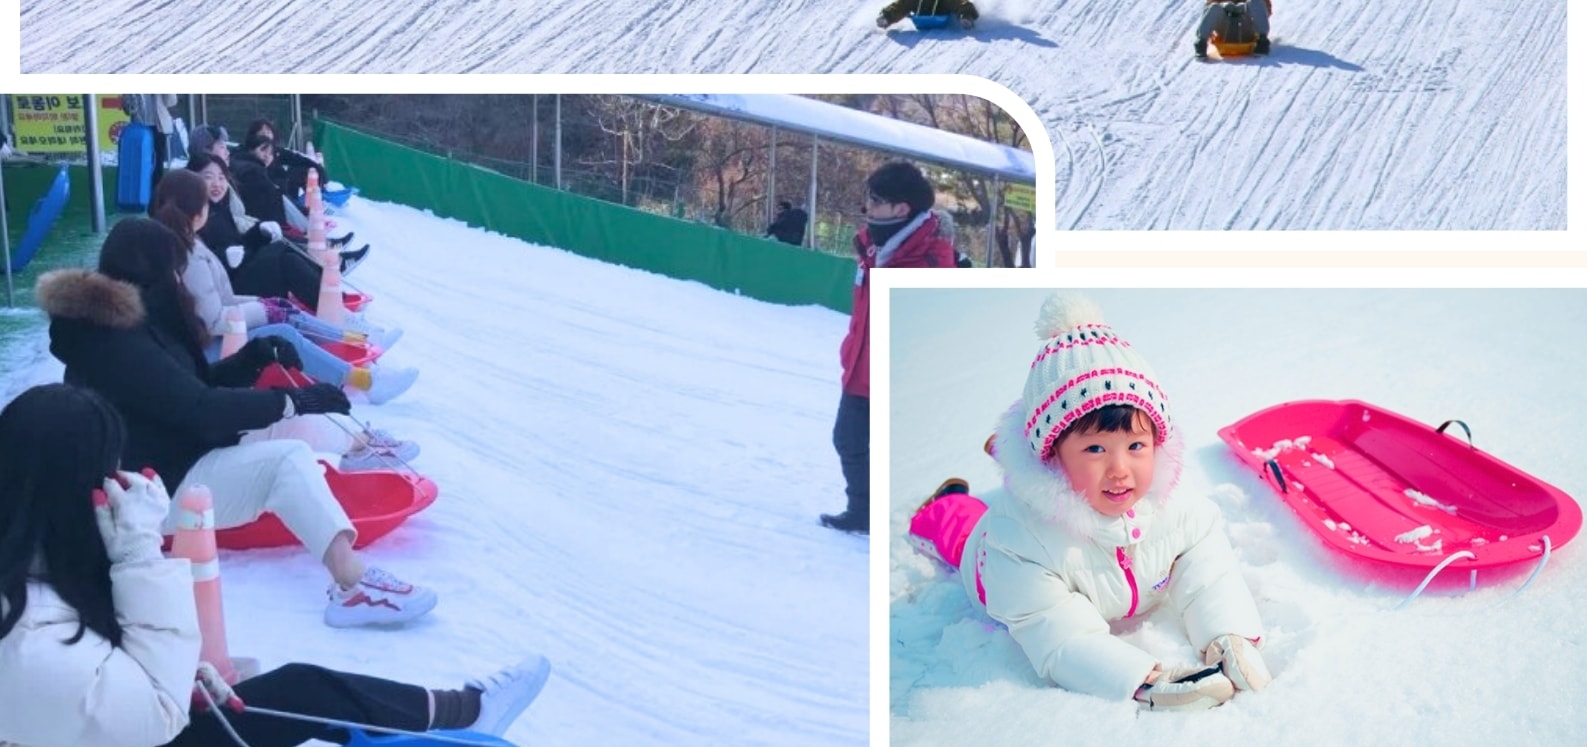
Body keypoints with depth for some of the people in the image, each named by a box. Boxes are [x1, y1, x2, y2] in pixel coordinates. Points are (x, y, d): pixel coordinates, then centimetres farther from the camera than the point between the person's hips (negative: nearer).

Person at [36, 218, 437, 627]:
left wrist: (251, 359, -3)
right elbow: (201, 409, -28)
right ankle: (353, 585, -38)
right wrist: (293, 402, -25)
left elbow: (193, 385, 12)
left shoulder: (129, 322, 10)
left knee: (292, 428, 3)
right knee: (287, 459, -28)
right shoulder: (116, 343, -23)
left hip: (175, 458, 11)